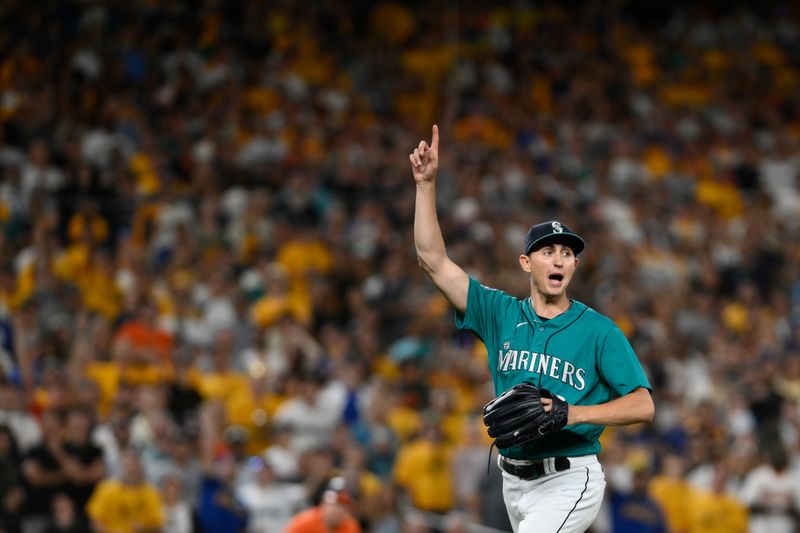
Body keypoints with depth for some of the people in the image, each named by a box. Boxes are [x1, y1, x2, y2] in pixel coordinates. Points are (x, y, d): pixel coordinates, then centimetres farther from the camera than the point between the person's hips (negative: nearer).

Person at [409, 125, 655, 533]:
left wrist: (574, 413, -22)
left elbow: (643, 405, -9)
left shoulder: (598, 330, -4)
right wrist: (427, 184, -6)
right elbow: (433, 260, 1)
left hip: (569, 480, -5)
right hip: (515, 480, 5)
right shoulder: (502, 314, 6)